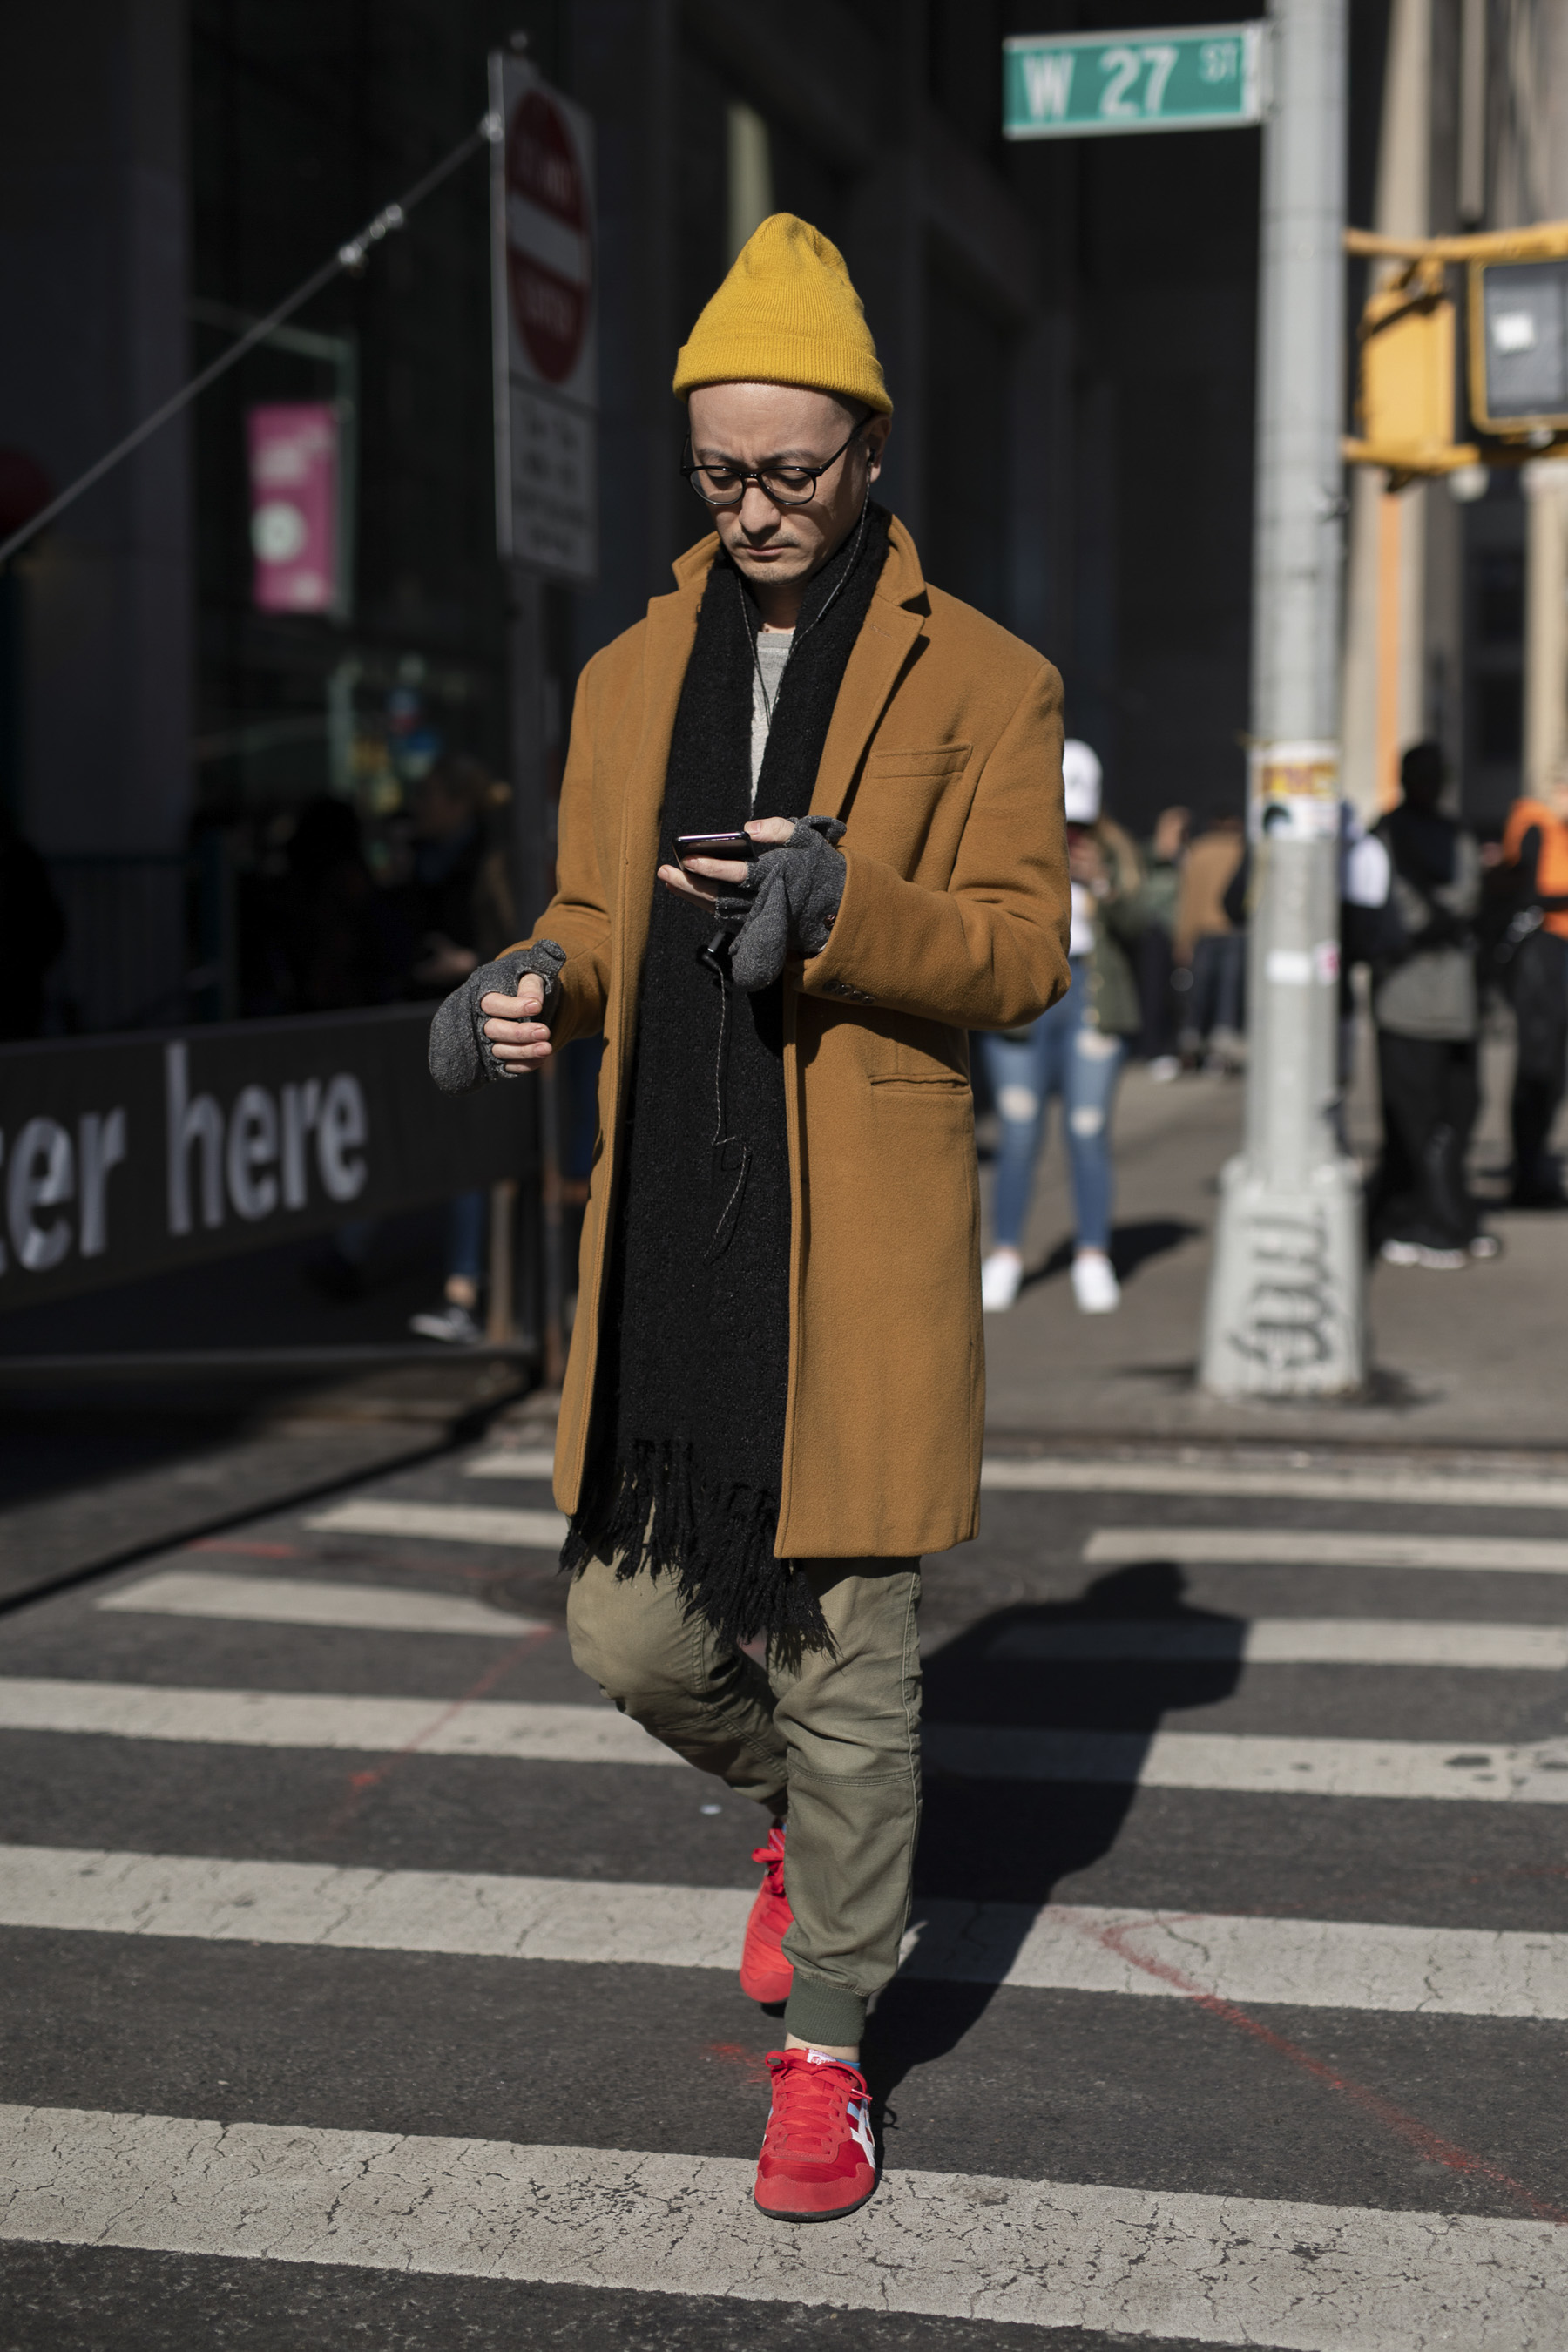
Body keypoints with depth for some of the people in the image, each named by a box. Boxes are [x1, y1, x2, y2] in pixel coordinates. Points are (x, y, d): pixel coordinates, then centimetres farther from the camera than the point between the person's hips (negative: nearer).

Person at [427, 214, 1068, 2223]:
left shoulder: (982, 684, 0)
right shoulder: (633, 677, 14)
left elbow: (1022, 955, -5)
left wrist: (842, 895, -24)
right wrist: (534, 986, -5)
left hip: (859, 1244, -4)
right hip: (664, 1233, 4)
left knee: (841, 1648, 1)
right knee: (633, 1635, 6)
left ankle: (826, 2046, 20)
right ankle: (801, 1818, 40)